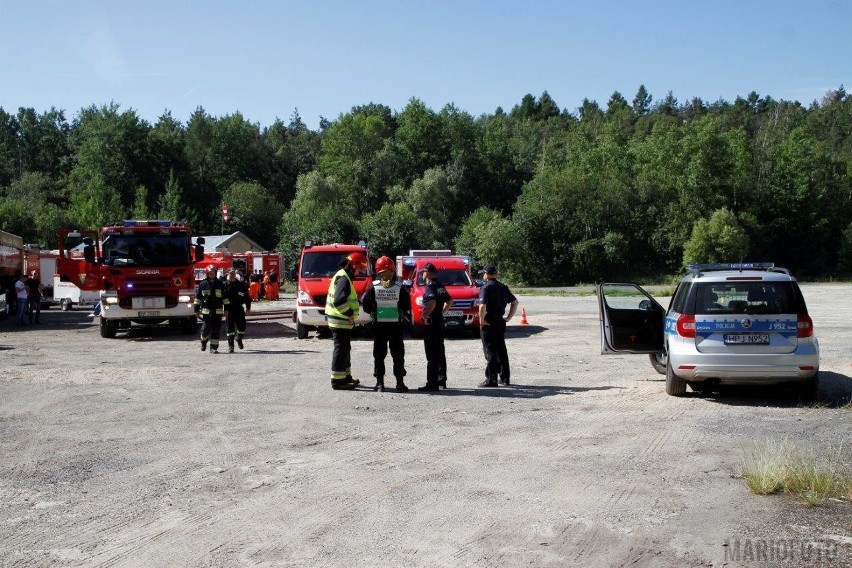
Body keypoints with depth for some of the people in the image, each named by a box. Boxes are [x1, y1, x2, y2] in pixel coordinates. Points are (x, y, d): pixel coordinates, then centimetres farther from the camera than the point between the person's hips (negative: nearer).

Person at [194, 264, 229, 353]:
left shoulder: (220, 284, 7)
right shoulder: (202, 284, 3)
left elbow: (225, 298, 10)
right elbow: (198, 298, 7)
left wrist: (226, 310, 6)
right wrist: (197, 310, 4)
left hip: (218, 311, 1)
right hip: (206, 311, -1)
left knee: (216, 330, 0)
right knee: (206, 329, -5)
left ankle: (214, 347, 6)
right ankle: (203, 341, 24)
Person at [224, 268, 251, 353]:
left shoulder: (241, 284, 5)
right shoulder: (225, 285, 0)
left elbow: (247, 296, 9)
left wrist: (248, 307, 4)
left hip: (239, 308, 2)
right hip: (229, 309, -2)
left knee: (242, 327, 3)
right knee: (230, 328, 0)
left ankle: (239, 338, 34)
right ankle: (230, 346, 8)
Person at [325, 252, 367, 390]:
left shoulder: (343, 275, 17)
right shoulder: (344, 278, -17)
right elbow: (339, 301, -28)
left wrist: (350, 314, 13)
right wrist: (350, 313, -18)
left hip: (341, 321, 11)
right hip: (340, 321, -11)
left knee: (345, 349, 18)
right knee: (341, 349, -6)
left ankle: (345, 377, 27)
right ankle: (337, 380, -2)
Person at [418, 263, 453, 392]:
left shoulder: (430, 286, -15)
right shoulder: (440, 286, 13)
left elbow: (432, 302, -31)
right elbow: (450, 301, 23)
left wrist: (425, 315, -21)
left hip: (430, 322, -9)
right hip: (439, 320, 9)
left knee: (432, 354, -8)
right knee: (440, 352, 16)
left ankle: (432, 383, -8)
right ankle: (442, 379, 24)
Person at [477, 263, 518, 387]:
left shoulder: (486, 287, -13)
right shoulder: (503, 287, 11)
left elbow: (482, 306, -25)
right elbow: (515, 302, 15)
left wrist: (481, 320, -15)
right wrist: (509, 316, 14)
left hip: (488, 323, -7)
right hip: (501, 322, 7)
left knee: (490, 351, -3)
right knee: (501, 350, 13)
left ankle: (491, 380, -2)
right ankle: (505, 378, 18)